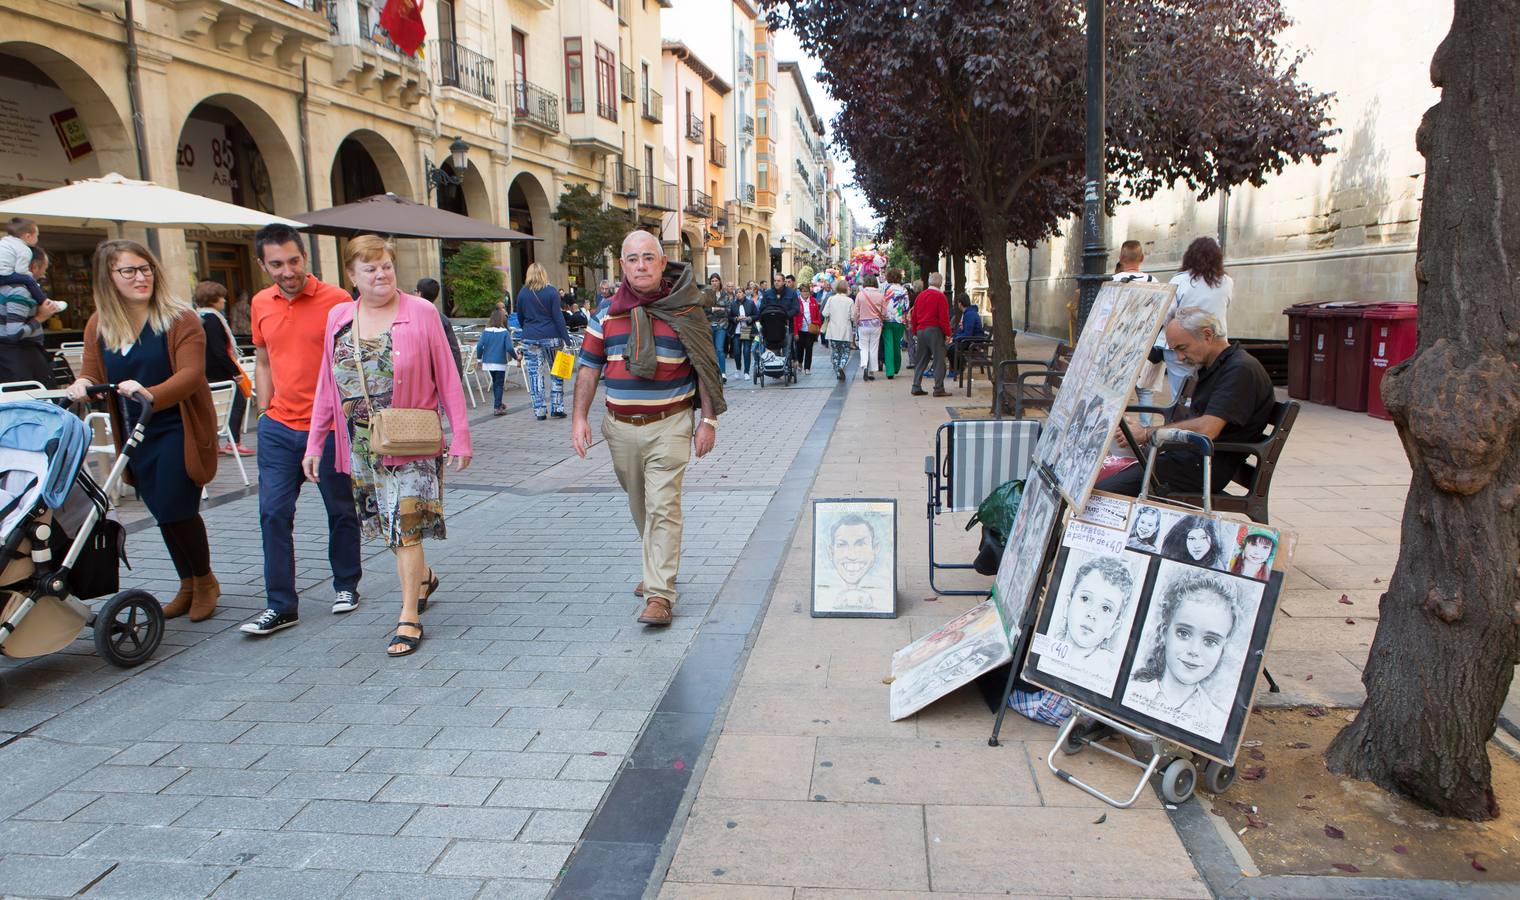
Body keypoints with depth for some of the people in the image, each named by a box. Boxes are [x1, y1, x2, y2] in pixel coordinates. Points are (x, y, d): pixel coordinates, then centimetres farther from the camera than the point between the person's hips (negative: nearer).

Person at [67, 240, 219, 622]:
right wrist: (82, 385, -15)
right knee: (165, 514, 14)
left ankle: (205, 580, 16)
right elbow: (92, 375, 8)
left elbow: (191, 374, -19)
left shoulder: (180, 318, -10)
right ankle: (187, 585, 30)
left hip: (177, 430, -5)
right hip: (135, 437, 5)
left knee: (176, 510, -8)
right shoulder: (99, 325, 5)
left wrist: (151, 394, -35)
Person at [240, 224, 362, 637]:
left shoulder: (336, 300, -9)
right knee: (273, 514, 1)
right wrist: (265, 412, 10)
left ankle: (346, 586, 30)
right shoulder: (261, 304, 6)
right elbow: (263, 361, 17)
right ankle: (281, 606, 9)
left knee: (340, 511, 11)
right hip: (279, 428, 4)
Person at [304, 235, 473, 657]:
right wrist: (315, 443, 8)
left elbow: (447, 378, -6)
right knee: (386, 524, 14)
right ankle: (424, 577, 40)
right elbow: (327, 386, 10)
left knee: (404, 526, -4)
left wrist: (461, 436, -8)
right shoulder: (338, 318, 6)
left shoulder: (421, 313, -6)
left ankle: (409, 618, 6)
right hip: (362, 446, 5)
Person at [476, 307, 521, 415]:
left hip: (488, 362, 4)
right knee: (499, 384, 4)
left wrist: (479, 358, 9)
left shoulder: (486, 331, -2)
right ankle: (497, 407, 1)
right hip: (500, 362, -4)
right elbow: (509, 348, -16)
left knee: (495, 382, 21)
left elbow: (479, 346, -5)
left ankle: (498, 403, 35)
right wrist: (516, 356, 1)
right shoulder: (505, 332, -13)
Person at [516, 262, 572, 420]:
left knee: (535, 374, 4)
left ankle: (539, 410, 5)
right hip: (551, 336, -2)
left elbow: (520, 317, 13)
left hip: (530, 338, 2)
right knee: (556, 372, 7)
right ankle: (557, 408, 5)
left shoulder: (522, 293, 4)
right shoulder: (551, 291, -4)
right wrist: (566, 338, -8)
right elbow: (558, 316, -9)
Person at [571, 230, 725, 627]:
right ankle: (659, 568, 37)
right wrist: (579, 417, 1)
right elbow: (589, 367, 9)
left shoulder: (683, 310, -3)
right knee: (640, 506, 16)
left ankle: (660, 594, -8)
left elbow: (704, 368, 0)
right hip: (621, 427, 4)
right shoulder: (607, 312, 5)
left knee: (663, 507, -10)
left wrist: (709, 420, -3)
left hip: (669, 426, -4)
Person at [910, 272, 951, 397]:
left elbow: (914, 316, 13)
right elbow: (944, 318, -13)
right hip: (934, 331, -6)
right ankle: (939, 389, -3)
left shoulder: (920, 295, 11)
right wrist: (948, 333, -7)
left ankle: (916, 388, 10)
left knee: (921, 360, 12)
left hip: (920, 330, 6)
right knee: (939, 360, -1)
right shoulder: (940, 296, -8)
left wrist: (915, 333, 19)